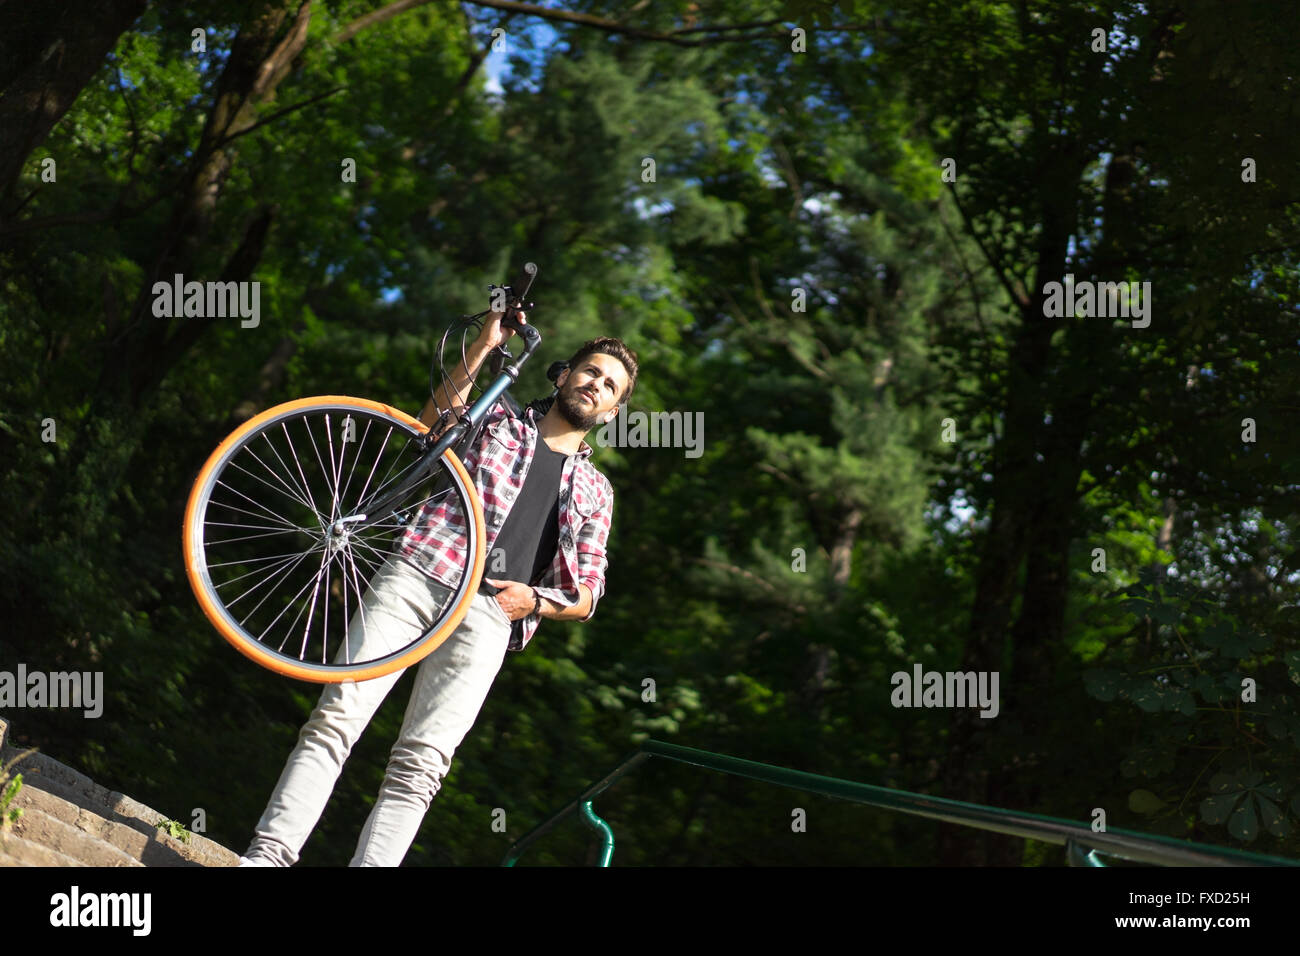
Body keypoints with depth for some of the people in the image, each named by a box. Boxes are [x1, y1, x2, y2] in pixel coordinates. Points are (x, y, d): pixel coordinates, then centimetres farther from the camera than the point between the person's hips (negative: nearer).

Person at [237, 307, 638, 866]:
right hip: (417, 575, -1)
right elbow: (431, 427, -2)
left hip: (488, 615, 1)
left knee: (420, 765, -13)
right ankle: (268, 854, -14)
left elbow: (586, 597, 21)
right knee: (337, 719, -14)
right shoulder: (497, 421, 21)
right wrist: (484, 348, -10)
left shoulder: (595, 491, 25)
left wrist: (535, 600, 0)